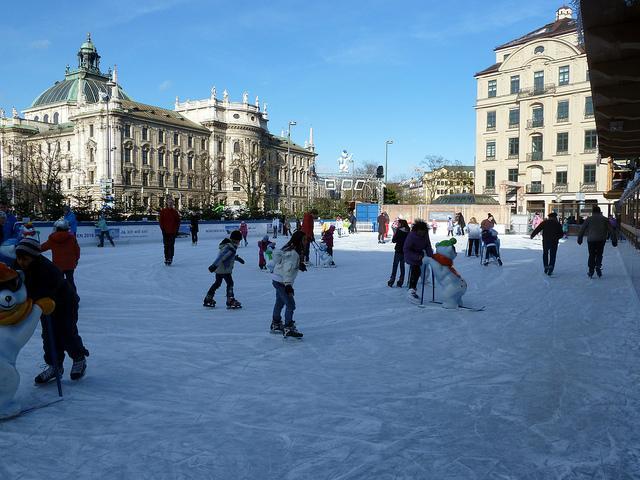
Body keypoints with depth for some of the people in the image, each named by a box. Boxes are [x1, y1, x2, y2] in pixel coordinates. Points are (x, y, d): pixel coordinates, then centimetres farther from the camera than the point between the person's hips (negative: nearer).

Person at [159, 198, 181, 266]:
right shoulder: (163, 211, 3)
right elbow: (161, 221, 3)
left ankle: (170, 258, 3)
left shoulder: (175, 212, 4)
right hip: (165, 231, 0)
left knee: (171, 246, 0)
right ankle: (166, 258, 10)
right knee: (166, 246, 4)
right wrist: (162, 229, -4)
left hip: (173, 232, 0)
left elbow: (178, 221, 6)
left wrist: (176, 230, 0)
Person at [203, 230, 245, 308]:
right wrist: (214, 265, -38)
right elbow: (221, 256, -32)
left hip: (219, 269, 10)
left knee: (217, 283, 20)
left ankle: (208, 299, 29)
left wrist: (237, 258, 40)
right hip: (225, 269, -10)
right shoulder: (230, 247, -22)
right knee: (230, 283, -3)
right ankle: (230, 301, -1)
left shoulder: (229, 245, 10)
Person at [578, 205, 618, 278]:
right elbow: (611, 230, 6)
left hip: (591, 240, -1)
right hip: (601, 240, 1)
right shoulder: (604, 219, 6)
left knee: (591, 255, 8)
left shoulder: (589, 219, 3)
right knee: (599, 254, 14)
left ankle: (591, 271, 8)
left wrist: (580, 239, 15)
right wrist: (614, 240, 10)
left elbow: (582, 229, 6)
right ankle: (598, 266, -7)